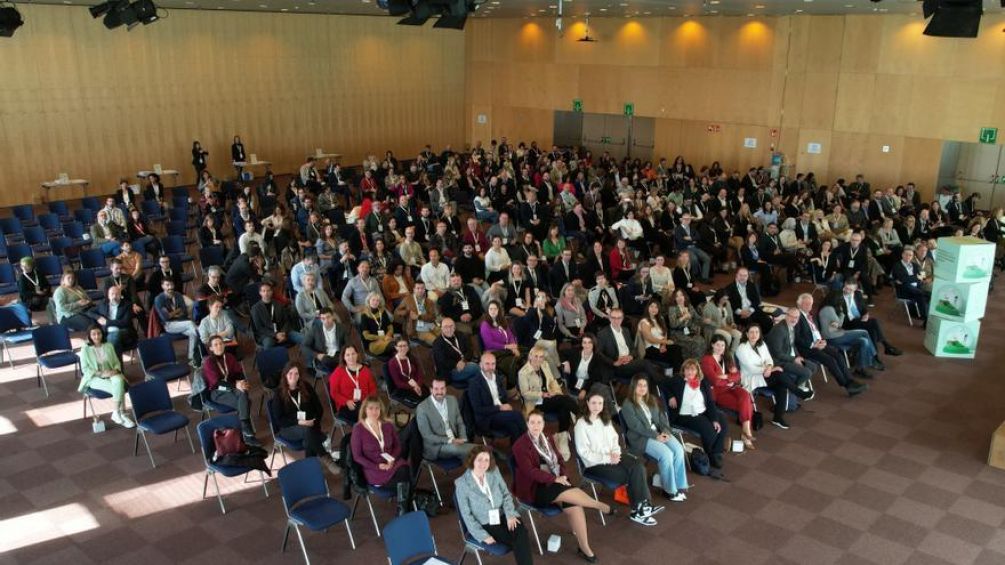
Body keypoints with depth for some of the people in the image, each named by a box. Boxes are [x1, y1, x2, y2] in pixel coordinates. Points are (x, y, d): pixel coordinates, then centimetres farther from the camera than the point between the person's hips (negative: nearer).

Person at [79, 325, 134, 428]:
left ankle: (117, 413, -24)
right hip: (94, 378, -3)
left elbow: (117, 362, 11)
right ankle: (121, 414, -17)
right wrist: (101, 374, -19)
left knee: (119, 381, -35)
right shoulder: (85, 349, -4)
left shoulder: (109, 346, 7)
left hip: (110, 374, 3)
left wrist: (116, 370, -13)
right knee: (118, 388, -31)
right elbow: (85, 369, -6)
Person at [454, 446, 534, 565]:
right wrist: (483, 535, -16)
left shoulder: (494, 471, 3)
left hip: (502, 517, 4)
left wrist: (510, 514, -9)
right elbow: (466, 515, -9)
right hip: (483, 525, -4)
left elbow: (506, 494, 9)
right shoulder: (462, 483, -10)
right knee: (518, 540, -25)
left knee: (521, 532, -28)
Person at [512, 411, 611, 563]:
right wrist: (555, 479, -21)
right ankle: (601, 506, -9)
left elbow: (559, 461, 15)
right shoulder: (520, 446, -11)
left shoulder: (547, 439, 11)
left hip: (555, 482, 6)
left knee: (574, 506, -22)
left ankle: (584, 547, -14)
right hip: (534, 488, -6)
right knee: (570, 494, -29)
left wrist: (562, 477, -6)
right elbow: (530, 472, -18)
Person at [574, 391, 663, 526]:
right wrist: (608, 459, -18)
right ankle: (638, 510, -4)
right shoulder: (581, 424, -12)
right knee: (632, 475, -21)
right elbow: (584, 452, -15)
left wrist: (615, 453, -5)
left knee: (639, 466, -20)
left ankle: (643, 506, -16)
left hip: (611, 457, 7)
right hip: (595, 464, -6)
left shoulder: (605, 420, 10)